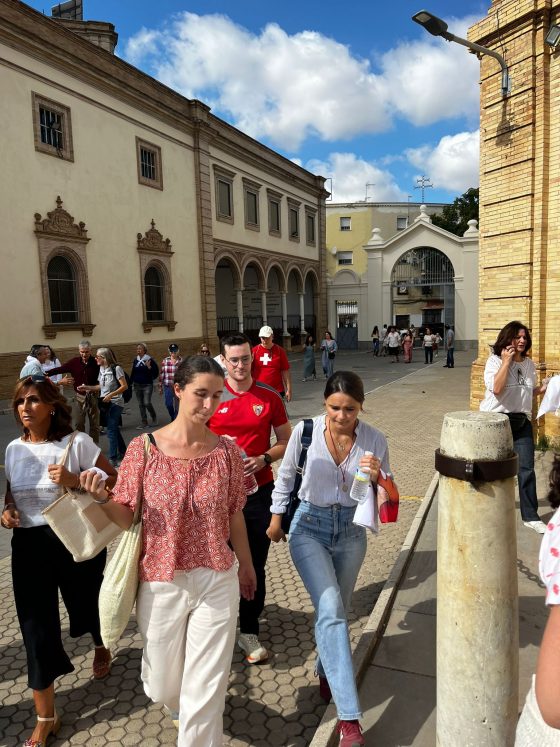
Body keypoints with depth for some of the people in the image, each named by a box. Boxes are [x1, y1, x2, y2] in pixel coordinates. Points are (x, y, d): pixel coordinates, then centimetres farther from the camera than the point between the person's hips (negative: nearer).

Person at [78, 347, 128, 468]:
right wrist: (87, 387, 3)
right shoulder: (101, 369, 6)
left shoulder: (116, 368, -13)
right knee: (114, 429, 15)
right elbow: (102, 386, 11)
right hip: (106, 403, 7)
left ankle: (112, 459, -5)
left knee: (111, 430, -10)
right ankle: (123, 452, 30)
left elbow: (124, 386, -15)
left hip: (115, 403, -7)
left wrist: (111, 395, -21)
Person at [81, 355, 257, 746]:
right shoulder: (144, 447, -12)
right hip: (162, 583, 0)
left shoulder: (227, 450, -8)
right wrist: (102, 496, -26)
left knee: (206, 690, 7)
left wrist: (246, 564, 14)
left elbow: (234, 515, 4)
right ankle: (186, 705, 58)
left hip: (218, 582, 0)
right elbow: (125, 516, -6)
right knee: (163, 687, 21)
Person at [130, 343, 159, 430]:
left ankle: (154, 417, 14)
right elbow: (133, 372, 16)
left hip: (147, 385, -5)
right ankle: (144, 423, 16)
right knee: (141, 404, 7)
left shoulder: (149, 360, -8)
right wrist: (130, 383, 13)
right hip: (137, 385, 5)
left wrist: (149, 367, -23)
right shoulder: (135, 360, 7)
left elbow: (156, 372, -9)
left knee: (147, 403, -13)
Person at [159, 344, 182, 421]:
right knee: (168, 404, 3)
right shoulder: (165, 361, 4)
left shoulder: (182, 361, -5)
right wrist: (160, 387, 9)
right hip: (167, 386, 3)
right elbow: (161, 374, 8)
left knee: (177, 405, 1)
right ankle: (173, 417, 31)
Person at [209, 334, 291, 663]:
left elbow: (286, 441, 5)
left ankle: (249, 630, 25)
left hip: (259, 490, 0)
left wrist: (263, 459, -13)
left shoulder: (270, 396, -2)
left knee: (255, 564, 8)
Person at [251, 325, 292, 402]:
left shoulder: (280, 351, -1)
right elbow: (249, 371, 5)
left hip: (277, 391, 0)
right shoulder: (254, 351, 0)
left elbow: (285, 372, 0)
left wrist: (289, 390, -4)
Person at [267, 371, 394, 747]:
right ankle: (349, 717, -8)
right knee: (331, 608, -16)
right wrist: (276, 517, 12)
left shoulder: (376, 441, -11)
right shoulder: (305, 431, -15)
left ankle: (327, 672, 47)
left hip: (351, 530, 3)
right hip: (309, 526, -2)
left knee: (338, 611, 17)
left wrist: (377, 477, -24)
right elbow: (286, 475, 2)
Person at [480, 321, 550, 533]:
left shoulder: (529, 364, 9)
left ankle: (530, 516, 9)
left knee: (527, 469, -1)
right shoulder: (495, 360, -8)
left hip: (521, 421, 4)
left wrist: (542, 388, 2)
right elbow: (496, 388, -24)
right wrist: (506, 361, -20)